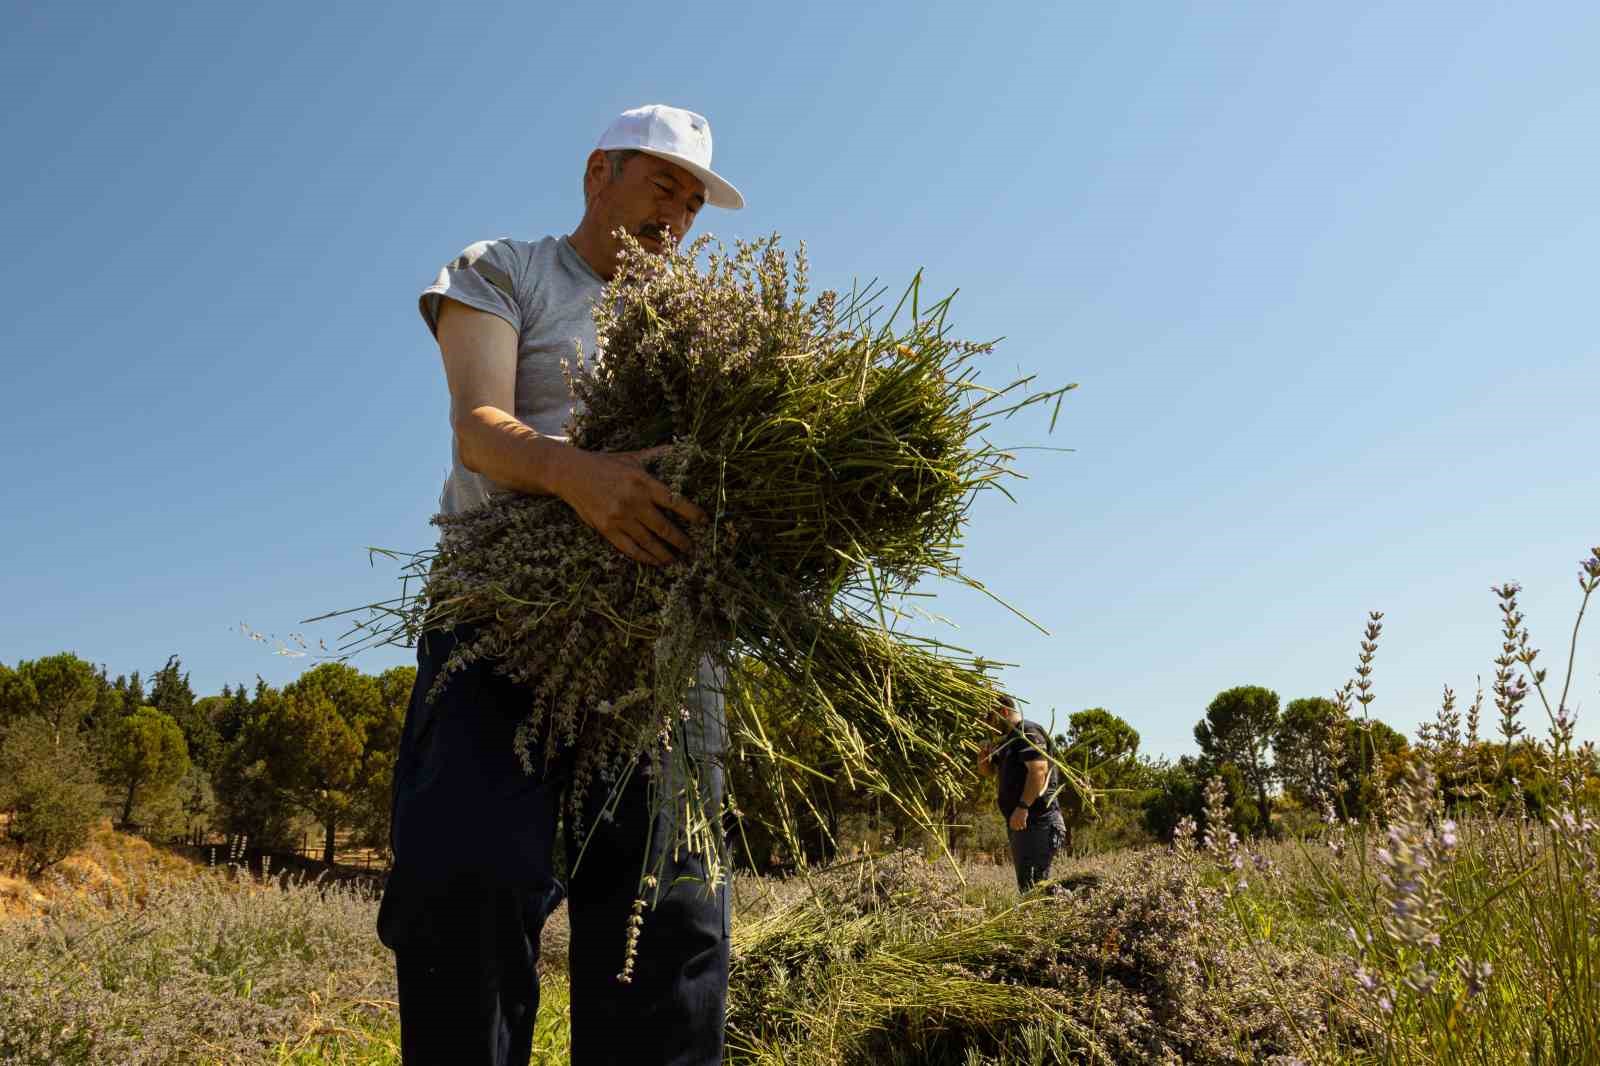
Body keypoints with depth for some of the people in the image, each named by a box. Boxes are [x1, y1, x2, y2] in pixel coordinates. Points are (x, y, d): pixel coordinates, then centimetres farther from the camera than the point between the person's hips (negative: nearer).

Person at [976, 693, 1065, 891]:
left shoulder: (1028, 732, -9)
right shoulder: (1008, 739, 23)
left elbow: (1038, 769, -23)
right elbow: (986, 770, 29)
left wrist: (1022, 807, -29)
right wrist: (985, 750, 7)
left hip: (1037, 821, -11)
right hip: (1020, 822, 11)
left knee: (1032, 883, -15)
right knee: (1025, 883, 11)